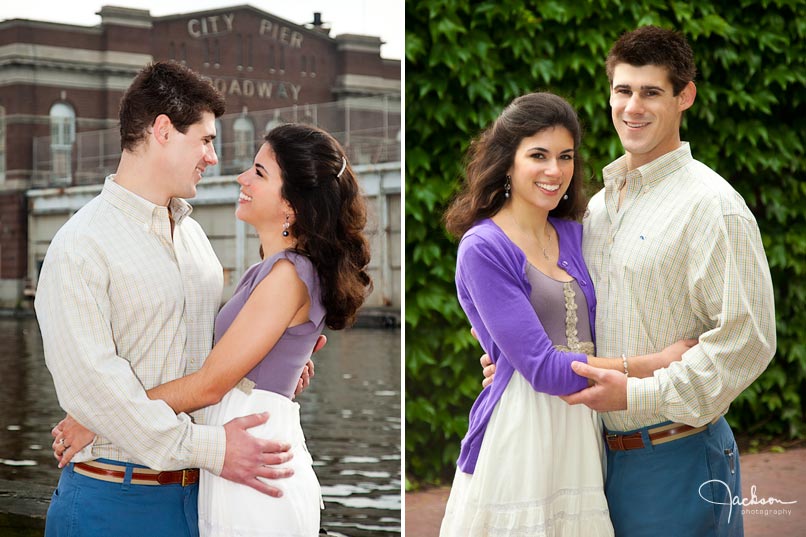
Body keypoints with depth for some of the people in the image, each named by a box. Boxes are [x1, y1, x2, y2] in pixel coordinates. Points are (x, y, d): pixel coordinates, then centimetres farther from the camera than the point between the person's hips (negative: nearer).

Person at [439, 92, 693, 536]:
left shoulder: (573, 235, 11)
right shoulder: (483, 248, -10)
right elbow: (543, 369, -17)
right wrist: (657, 363, -11)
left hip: (583, 430, 6)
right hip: (518, 434, -6)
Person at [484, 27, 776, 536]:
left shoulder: (713, 206, -12)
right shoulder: (599, 203, 12)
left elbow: (747, 340, -19)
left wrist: (636, 393, -19)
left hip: (676, 456, -7)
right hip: (601, 451, 7)